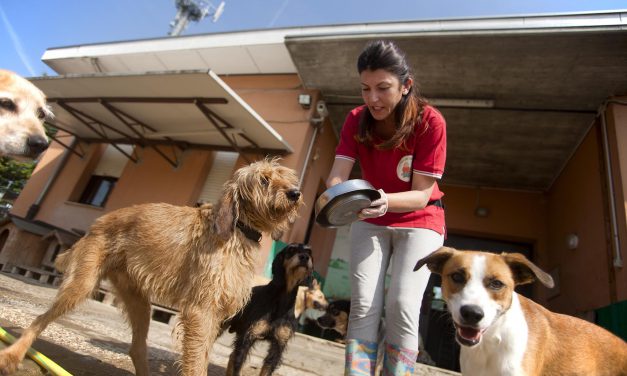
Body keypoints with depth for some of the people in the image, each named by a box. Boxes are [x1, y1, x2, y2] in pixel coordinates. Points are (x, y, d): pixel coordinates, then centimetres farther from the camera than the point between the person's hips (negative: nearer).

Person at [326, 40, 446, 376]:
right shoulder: (356, 120, -11)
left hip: (419, 221, -2)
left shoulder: (430, 122, -21)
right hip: (370, 220, 3)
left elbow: (421, 195, -22)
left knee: (402, 307, -14)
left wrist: (386, 201, -43)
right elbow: (337, 174, -21)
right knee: (363, 306, -8)